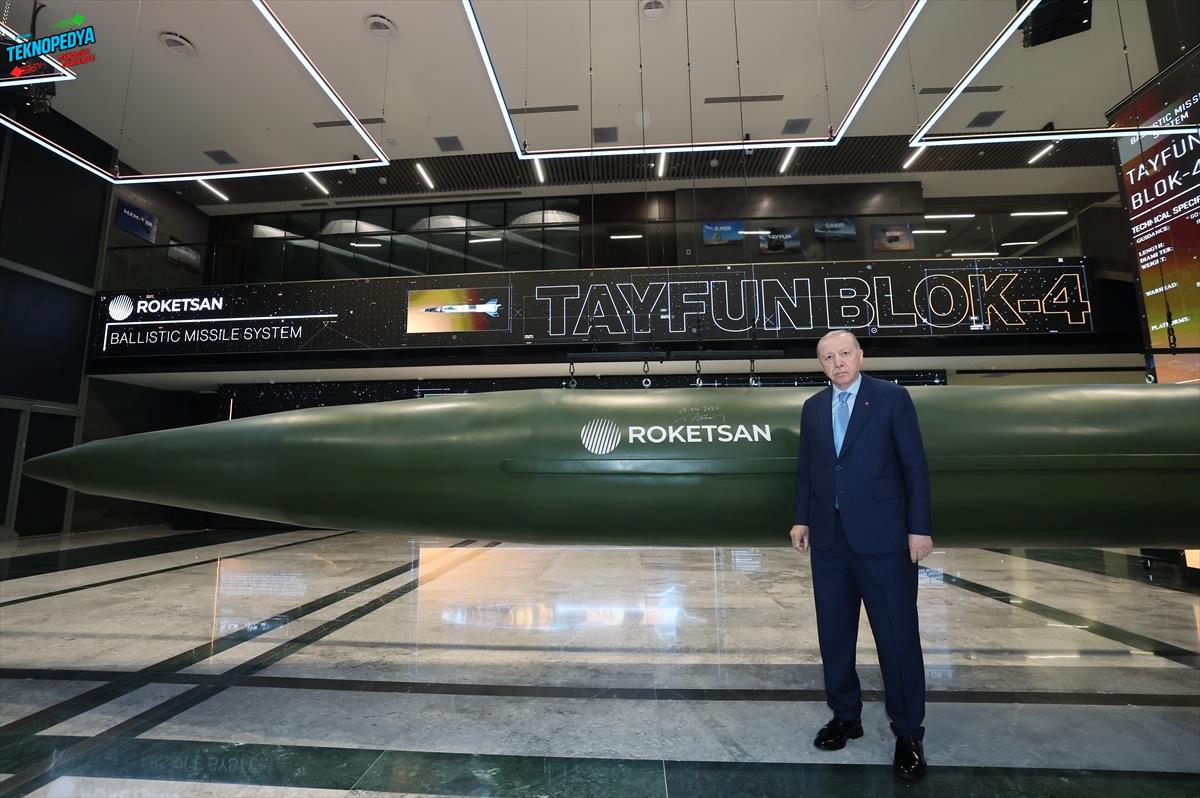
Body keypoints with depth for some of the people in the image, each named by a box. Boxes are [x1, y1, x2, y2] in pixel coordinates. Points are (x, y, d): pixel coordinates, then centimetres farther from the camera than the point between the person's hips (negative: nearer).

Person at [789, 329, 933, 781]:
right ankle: (845, 717, 31)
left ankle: (908, 733, 25)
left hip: (882, 535, -4)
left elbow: (915, 465, -4)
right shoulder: (813, 408, 10)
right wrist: (802, 518, 5)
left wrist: (919, 527, -8)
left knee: (897, 635, 6)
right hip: (829, 537, 4)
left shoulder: (892, 398, -2)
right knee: (834, 633, 13)